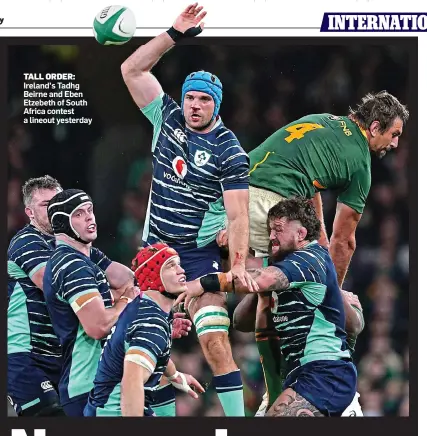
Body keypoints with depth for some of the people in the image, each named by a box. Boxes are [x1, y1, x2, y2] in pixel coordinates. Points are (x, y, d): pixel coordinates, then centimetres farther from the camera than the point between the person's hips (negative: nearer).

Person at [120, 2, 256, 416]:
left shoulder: (229, 152, -9)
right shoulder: (168, 118, 3)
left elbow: (237, 214, -15)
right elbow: (132, 70, 0)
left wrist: (238, 264, -28)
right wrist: (174, 35, -9)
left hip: (199, 255, -5)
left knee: (214, 340, -17)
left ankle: (237, 418, -16)